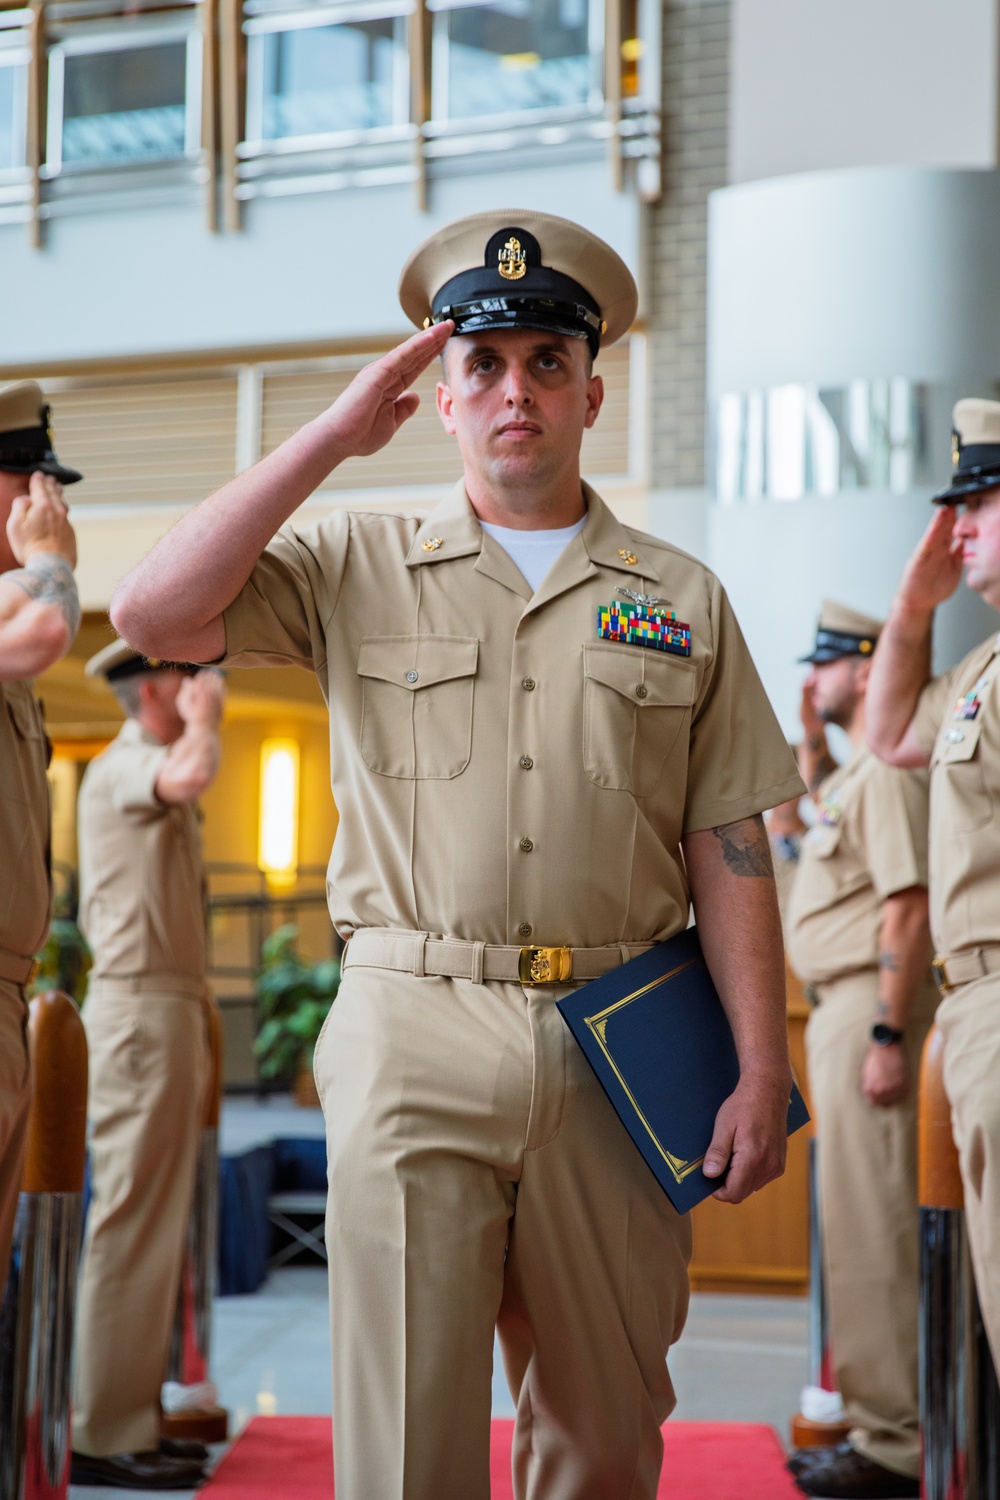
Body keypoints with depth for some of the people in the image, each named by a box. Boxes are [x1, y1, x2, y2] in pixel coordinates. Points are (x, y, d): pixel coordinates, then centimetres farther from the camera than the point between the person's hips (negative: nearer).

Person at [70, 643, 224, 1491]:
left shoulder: (150, 777, 22)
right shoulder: (121, 766, -10)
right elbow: (193, 773, -35)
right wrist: (205, 718, -13)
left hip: (170, 1013, 10)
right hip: (143, 1012, -10)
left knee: (157, 1223, 11)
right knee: (133, 1222, -10)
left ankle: (132, 1419, 16)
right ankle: (106, 1436, -7)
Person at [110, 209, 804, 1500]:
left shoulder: (680, 599, 11)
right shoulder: (357, 568, 8)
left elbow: (728, 851, 7)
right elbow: (153, 613, -7)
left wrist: (761, 1069, -1)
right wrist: (333, 436, -4)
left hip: (618, 1051, 2)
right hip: (415, 1038, -1)